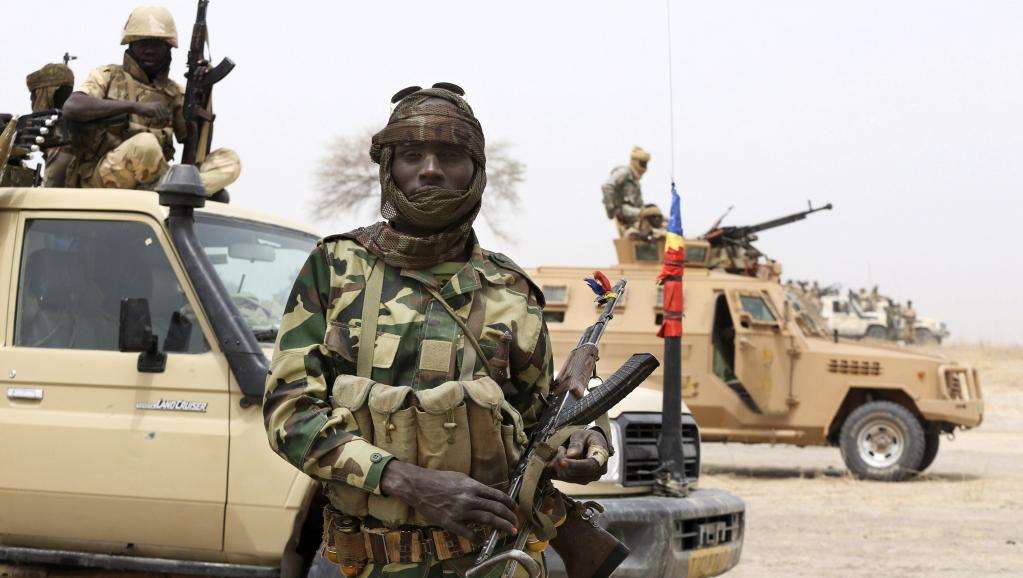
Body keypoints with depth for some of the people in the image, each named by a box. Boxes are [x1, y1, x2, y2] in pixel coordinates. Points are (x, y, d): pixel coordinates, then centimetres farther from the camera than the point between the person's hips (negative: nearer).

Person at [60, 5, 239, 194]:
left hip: (148, 181, 5)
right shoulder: (107, 77, 8)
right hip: (97, 179, -4)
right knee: (145, 143, -36)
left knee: (229, 161, -15)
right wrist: (135, 106, -20)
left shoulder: (174, 93, 18)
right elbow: (72, 108, -13)